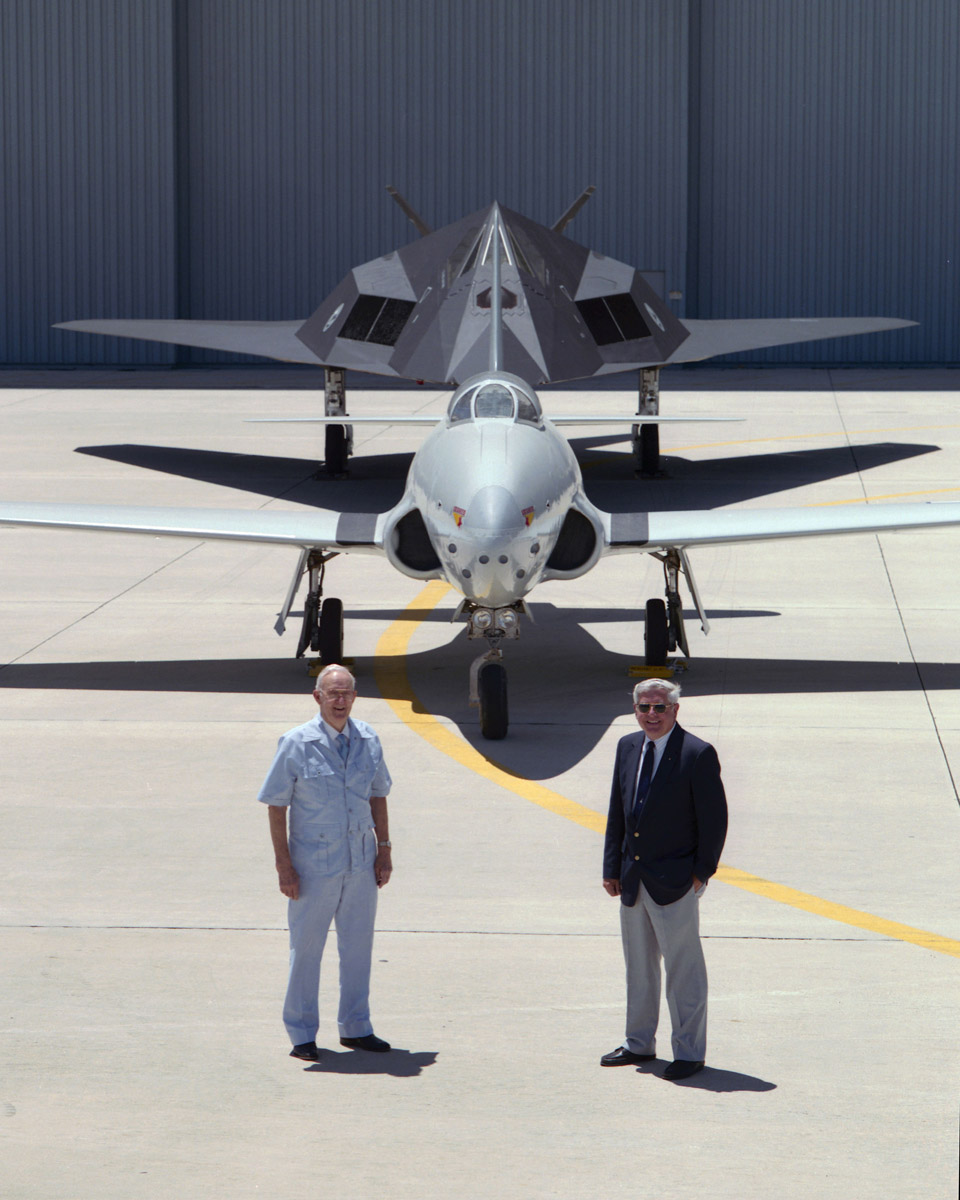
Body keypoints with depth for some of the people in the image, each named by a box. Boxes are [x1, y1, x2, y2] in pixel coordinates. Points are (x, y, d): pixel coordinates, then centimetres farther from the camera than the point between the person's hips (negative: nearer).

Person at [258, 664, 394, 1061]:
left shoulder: (368, 741, 4)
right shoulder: (296, 744, -10)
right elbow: (276, 806, -8)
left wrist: (384, 849, 9)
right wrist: (284, 865, -11)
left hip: (361, 862, 5)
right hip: (314, 864, -4)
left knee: (358, 943, 12)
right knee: (306, 946, 2)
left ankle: (355, 1027, 24)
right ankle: (301, 1035, 12)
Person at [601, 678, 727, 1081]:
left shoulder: (698, 754, -12)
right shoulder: (628, 748, 8)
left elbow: (715, 819, -9)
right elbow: (617, 813, 12)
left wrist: (701, 872, -10)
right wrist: (612, 867, 8)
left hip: (674, 881, -7)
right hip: (633, 880, 7)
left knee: (684, 971, 0)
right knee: (638, 966, 17)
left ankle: (689, 1053, 8)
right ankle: (639, 1044, 30)